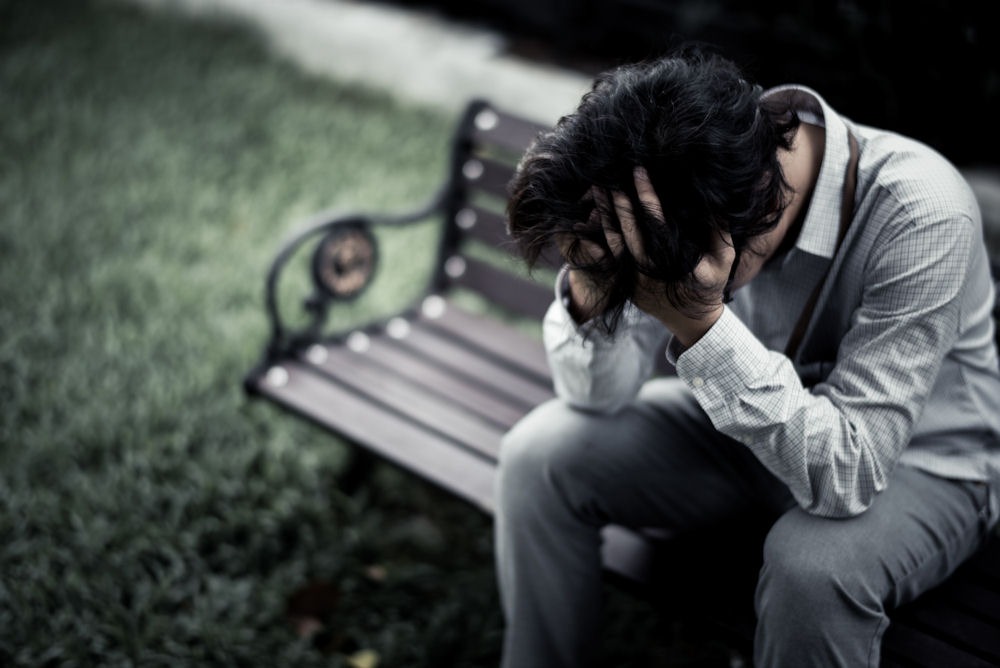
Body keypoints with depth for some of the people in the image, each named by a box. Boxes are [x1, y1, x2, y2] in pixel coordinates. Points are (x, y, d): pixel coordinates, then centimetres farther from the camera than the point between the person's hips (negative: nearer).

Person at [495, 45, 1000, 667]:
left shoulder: (922, 215, -33)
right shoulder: (670, 193, -20)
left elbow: (847, 473, -35)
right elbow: (601, 396, -12)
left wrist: (697, 323, -45)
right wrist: (590, 285, -34)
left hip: (915, 462, -4)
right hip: (747, 425, 4)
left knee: (813, 561, -36)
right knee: (540, 453, -12)